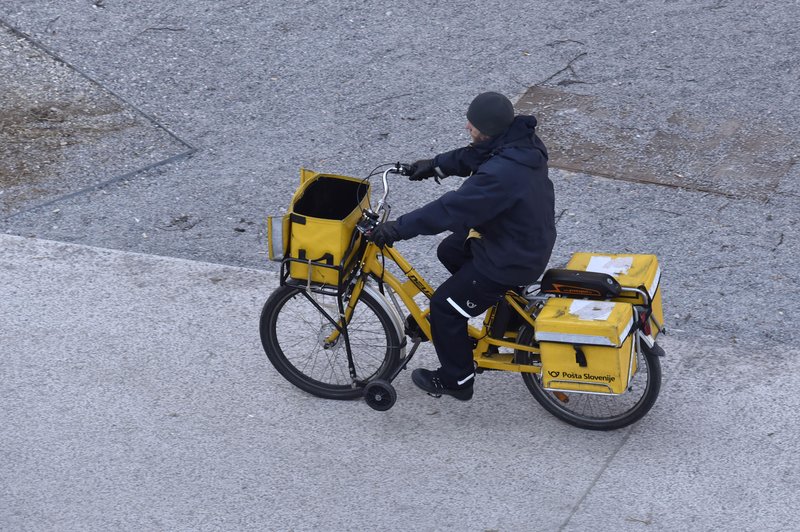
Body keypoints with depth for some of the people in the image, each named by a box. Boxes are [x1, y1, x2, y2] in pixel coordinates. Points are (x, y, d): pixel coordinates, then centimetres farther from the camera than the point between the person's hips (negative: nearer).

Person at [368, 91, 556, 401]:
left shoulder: (501, 175, -36)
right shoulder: (521, 141, -7)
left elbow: (450, 210, -33)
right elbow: (472, 156, 13)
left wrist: (397, 229, -26)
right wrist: (436, 165, 8)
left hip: (512, 261, -9)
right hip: (531, 240, 9)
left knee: (445, 308, 3)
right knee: (449, 252, 26)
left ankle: (456, 381, 21)